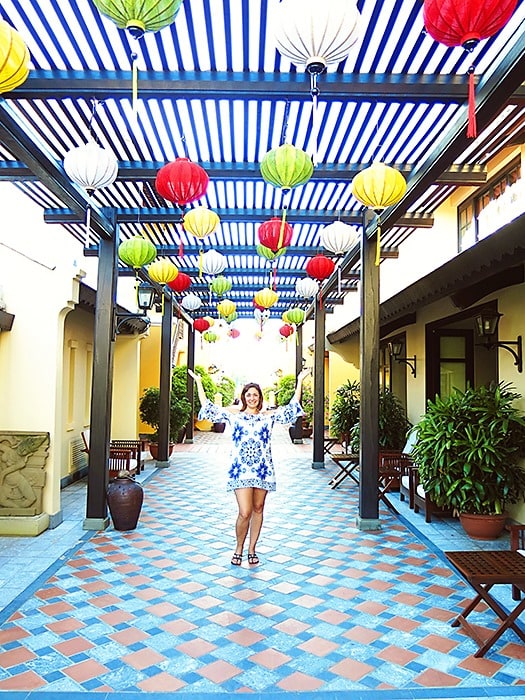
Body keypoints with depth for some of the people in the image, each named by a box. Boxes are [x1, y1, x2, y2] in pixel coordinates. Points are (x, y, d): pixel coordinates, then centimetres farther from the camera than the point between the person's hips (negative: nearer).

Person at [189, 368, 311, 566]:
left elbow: (292, 408, 6)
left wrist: (299, 381, 3)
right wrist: (199, 383, 2)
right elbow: (208, 408, 4)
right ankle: (239, 548, 16)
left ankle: (252, 549, 26)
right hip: (241, 470, -2)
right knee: (244, 513, -8)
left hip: (262, 469, 2)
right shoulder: (233, 415, 6)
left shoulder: (268, 416, 8)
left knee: (258, 510, 11)